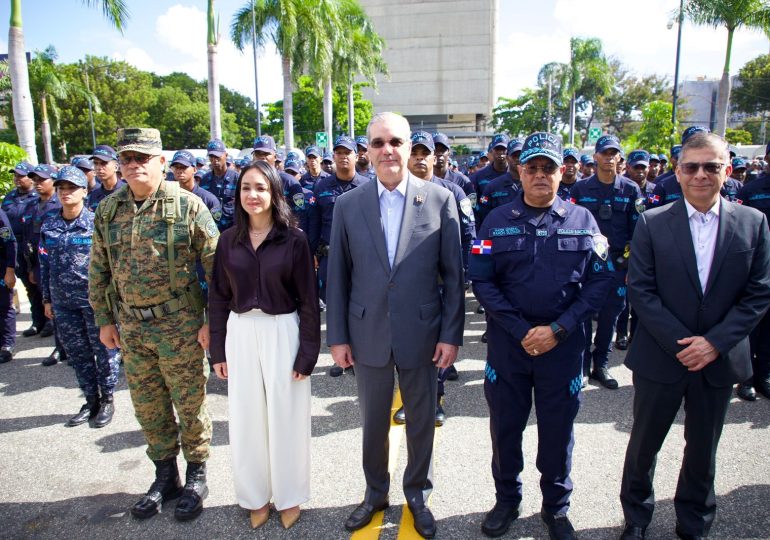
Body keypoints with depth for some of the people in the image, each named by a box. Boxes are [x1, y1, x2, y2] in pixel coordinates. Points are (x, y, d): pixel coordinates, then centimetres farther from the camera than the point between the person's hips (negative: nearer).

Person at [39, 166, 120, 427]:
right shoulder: (49, 226, 7)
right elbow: (45, 264, 12)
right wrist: (47, 299, 11)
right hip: (63, 302, 5)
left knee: (104, 351, 5)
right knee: (77, 353, 13)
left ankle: (107, 400, 21)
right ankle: (91, 401, 27)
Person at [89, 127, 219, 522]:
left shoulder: (187, 205, -9)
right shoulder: (107, 210, 5)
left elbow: (216, 265, -10)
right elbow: (98, 270, 13)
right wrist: (104, 319, 11)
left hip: (179, 326, -5)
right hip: (131, 327, 5)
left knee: (190, 403, 7)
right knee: (148, 406, 16)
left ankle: (196, 475, 28)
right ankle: (165, 475, 36)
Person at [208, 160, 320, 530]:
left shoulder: (294, 239, -8)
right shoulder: (229, 240, 2)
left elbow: (309, 301, -7)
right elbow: (218, 298, 7)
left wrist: (307, 353, -9)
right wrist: (217, 350, 5)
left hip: (282, 334, -3)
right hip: (240, 335, 3)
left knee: (285, 416, 9)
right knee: (246, 418, 13)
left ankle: (288, 495, 30)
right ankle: (256, 495, 33)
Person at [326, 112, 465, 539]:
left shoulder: (440, 199, -5)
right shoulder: (348, 205, -1)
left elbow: (453, 274, -3)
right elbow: (337, 276, 2)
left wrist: (451, 334, -5)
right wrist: (337, 337, 1)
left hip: (421, 333, -1)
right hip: (368, 333, 1)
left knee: (421, 419, 16)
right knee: (373, 420, 17)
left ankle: (417, 493, 40)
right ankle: (376, 492, 41)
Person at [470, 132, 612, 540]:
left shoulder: (583, 220, 1)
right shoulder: (497, 221, -1)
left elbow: (598, 282, -2)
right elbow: (482, 281, -4)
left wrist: (558, 329, -12)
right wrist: (521, 331, -12)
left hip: (564, 343, 0)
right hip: (507, 341, 0)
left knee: (558, 430, 12)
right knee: (505, 426, 12)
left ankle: (556, 507, 35)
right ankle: (507, 500, 35)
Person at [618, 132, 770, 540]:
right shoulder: (651, 223, -6)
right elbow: (640, 289, -9)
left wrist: (714, 342, -13)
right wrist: (680, 342, -16)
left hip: (719, 360, 2)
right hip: (659, 357, -1)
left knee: (703, 450, 18)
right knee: (644, 444, 14)